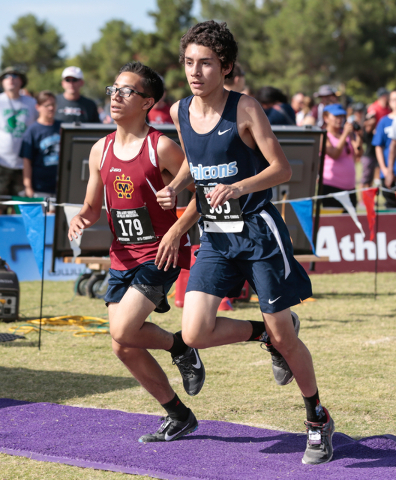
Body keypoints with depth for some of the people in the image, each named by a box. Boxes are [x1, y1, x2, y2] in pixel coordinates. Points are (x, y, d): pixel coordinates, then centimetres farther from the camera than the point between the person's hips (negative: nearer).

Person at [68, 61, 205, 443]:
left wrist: (177, 231, -19)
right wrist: (80, 219, -6)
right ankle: (179, 417, 21)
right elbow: (93, 206, 16)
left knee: (123, 331, -22)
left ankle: (180, 347, 9)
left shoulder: (162, 148, -12)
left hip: (159, 254, -7)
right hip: (122, 257, 7)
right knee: (126, 350, 4)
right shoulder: (101, 151, 6)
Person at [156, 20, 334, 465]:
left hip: (257, 231, -5)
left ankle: (318, 420, 23)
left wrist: (238, 187, -27)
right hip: (213, 238, 5)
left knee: (283, 338, 1)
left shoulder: (245, 109, -11)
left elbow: (282, 168, -12)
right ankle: (264, 333, 19)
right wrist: (175, 187, 1)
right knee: (194, 334, -11)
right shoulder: (180, 112, 4)